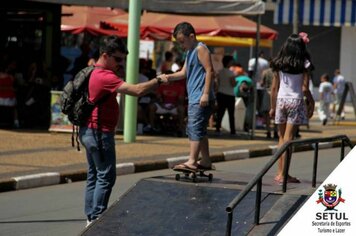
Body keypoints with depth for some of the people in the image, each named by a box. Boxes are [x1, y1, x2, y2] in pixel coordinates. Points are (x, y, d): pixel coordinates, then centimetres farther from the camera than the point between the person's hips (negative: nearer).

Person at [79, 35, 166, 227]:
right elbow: (137, 90, -25)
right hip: (100, 133, -11)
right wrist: (158, 81, -18)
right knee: (106, 177, -6)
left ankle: (91, 217, 18)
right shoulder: (105, 76, -21)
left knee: (94, 175, 14)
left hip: (90, 131, 11)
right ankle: (96, 218, -6)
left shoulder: (95, 73, 12)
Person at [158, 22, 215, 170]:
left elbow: (210, 71, -16)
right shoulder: (190, 52, 21)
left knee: (195, 128, -14)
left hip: (201, 99, -10)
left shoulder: (200, 49, -8)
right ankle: (205, 161, 21)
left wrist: (206, 93, -21)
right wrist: (168, 77, 3)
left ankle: (192, 161, -18)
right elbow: (184, 73, 20)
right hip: (194, 98, 10)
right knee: (199, 130, 14)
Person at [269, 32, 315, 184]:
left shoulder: (278, 64, 4)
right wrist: (311, 103, 7)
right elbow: (305, 89, -8)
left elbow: (274, 88, 6)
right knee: (288, 138, -2)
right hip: (296, 101, -3)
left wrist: (273, 107, 13)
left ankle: (280, 172, 13)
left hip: (281, 100, 3)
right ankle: (283, 174, -2)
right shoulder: (304, 65, -6)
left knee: (282, 138, 13)